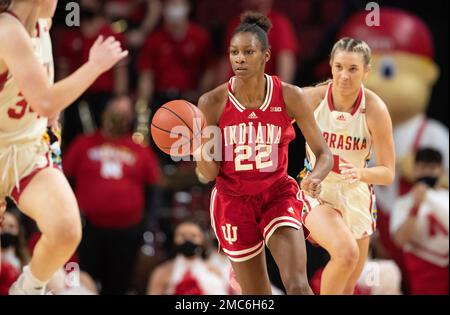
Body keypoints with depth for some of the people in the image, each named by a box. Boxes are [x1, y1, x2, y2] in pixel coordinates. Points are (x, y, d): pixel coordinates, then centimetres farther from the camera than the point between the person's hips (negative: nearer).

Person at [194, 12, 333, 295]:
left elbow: (324, 153, -7)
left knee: (297, 286, -20)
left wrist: (316, 178, -29)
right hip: (234, 200, 1)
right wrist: (197, 148, -27)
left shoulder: (290, 97, -11)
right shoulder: (213, 103, -11)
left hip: (278, 195, -1)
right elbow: (208, 173, -4)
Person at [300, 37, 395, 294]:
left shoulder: (375, 109, -15)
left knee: (347, 290, 10)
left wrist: (361, 173, -32)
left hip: (356, 196, 2)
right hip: (317, 192, -2)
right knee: (346, 252, -32)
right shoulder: (311, 99, -16)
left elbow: (388, 173, -13)